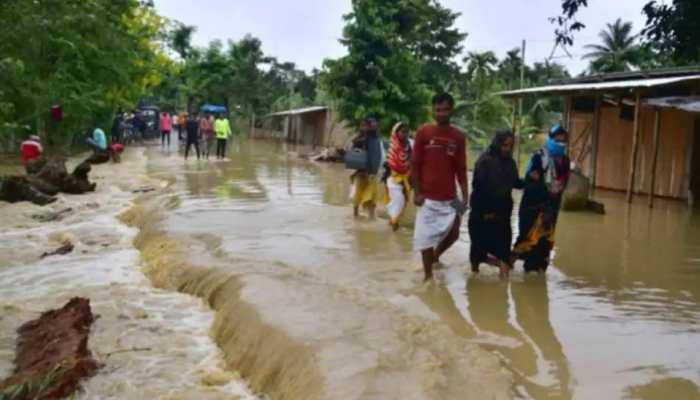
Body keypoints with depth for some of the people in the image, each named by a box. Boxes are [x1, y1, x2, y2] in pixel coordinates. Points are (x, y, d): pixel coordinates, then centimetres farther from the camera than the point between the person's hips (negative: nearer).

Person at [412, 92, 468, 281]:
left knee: (453, 233, 8)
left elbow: (461, 169, 6)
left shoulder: (458, 136, 3)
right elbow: (415, 164, -4)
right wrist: (417, 192, -9)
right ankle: (428, 274, 16)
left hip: (450, 197, 3)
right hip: (428, 196, -3)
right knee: (426, 236, 1)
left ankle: (435, 256, 36)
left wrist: (465, 195, 0)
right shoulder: (423, 132, -5)